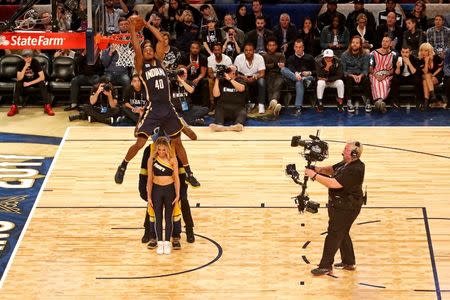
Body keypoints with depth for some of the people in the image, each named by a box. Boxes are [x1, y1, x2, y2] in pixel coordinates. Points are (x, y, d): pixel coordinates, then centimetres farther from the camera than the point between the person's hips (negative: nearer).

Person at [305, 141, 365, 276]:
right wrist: (320, 169, -6)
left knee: (334, 235, -3)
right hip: (338, 204, 10)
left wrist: (315, 176, -26)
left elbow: (334, 184, -32)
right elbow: (332, 169, 15)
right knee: (342, 234, 20)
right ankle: (349, 262, 32)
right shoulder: (346, 163, 4)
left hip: (346, 208, -10)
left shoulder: (355, 170, -27)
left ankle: (326, 266, 4)